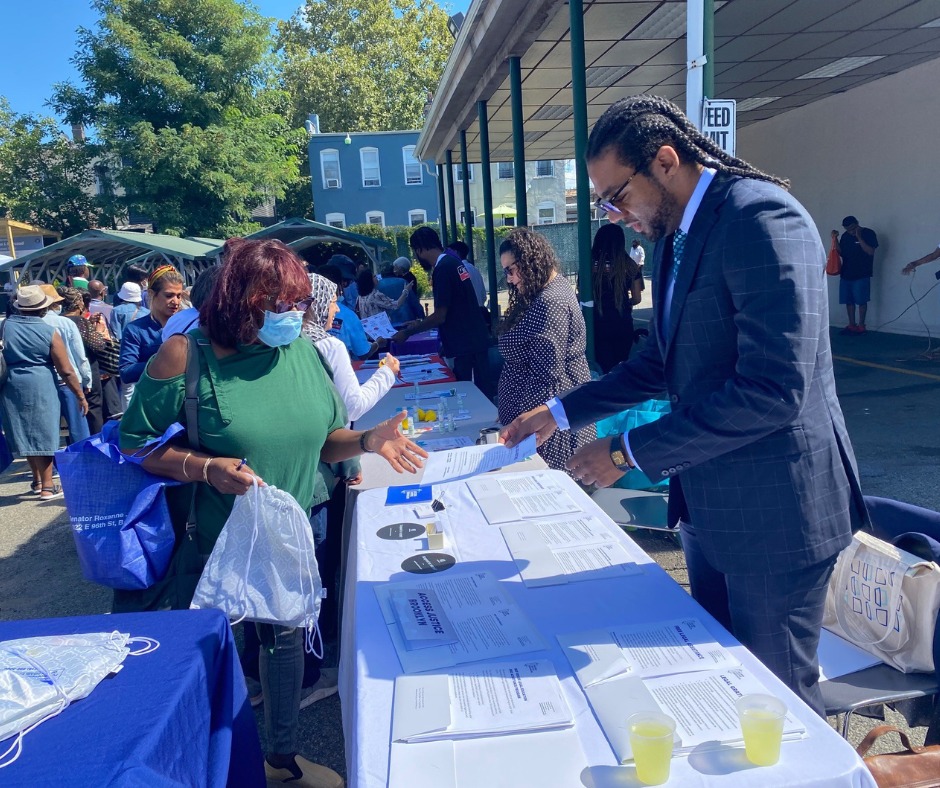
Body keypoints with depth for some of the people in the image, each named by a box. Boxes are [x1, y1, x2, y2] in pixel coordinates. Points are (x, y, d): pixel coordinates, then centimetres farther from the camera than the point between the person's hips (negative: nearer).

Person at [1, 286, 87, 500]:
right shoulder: (49, 332, -8)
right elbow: (66, 371, -7)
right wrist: (81, 396, 2)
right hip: (41, 387, -3)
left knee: (24, 434, 16)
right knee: (43, 435, 3)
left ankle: (37, 481, 30)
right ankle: (47, 487, 6)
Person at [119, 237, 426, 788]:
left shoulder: (307, 352, -4)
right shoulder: (187, 356, -18)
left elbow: (321, 442, 4)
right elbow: (135, 446, -11)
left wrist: (369, 440, -15)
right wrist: (206, 467, -27)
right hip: (220, 541, -4)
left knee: (286, 637, 19)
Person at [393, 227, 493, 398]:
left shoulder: (442, 269, -16)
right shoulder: (453, 262, 11)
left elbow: (440, 316, -15)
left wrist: (407, 333, -5)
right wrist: (420, 323, 25)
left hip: (462, 346, -9)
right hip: (477, 339, 9)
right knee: (482, 393, 12)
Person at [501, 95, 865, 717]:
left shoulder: (762, 218, -21)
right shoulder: (677, 235, 10)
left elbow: (772, 391, -28)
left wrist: (630, 452, -21)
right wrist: (563, 412, 13)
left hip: (774, 508, -9)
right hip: (709, 502, 9)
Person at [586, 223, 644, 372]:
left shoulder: (589, 264, -6)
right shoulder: (630, 265, -3)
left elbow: (582, 295, -6)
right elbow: (636, 299, 1)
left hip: (598, 323, -1)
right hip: (622, 323, 1)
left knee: (604, 367, 10)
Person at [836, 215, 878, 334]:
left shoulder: (868, 233, -6)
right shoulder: (845, 236, 9)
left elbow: (870, 252, -16)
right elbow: (841, 253, 10)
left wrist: (859, 237, -19)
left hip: (861, 275, -5)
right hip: (846, 274, 5)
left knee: (861, 301, -1)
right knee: (848, 300, 7)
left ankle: (861, 325, 6)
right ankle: (851, 325, 16)